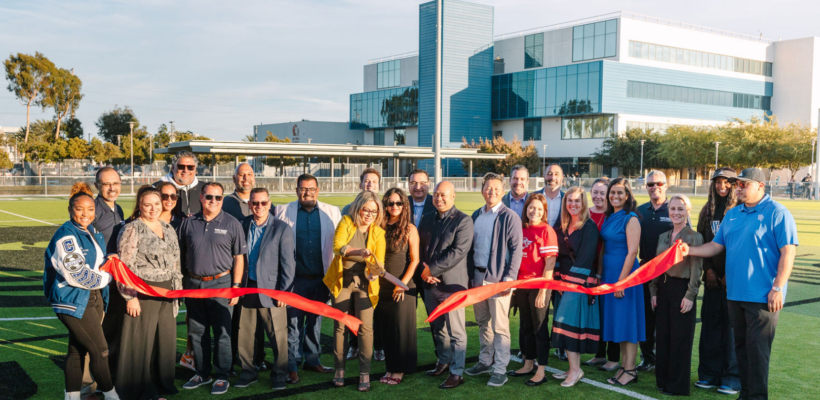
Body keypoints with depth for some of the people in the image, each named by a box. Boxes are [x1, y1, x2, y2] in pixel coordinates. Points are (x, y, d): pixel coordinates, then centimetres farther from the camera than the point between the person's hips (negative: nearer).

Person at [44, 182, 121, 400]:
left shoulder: (94, 234, 11)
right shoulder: (66, 236, -16)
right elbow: (76, 274, -21)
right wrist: (104, 278, -9)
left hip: (94, 298, 8)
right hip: (73, 301, -8)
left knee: (77, 349, 15)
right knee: (100, 349, -4)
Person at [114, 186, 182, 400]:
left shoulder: (168, 229, 14)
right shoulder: (132, 229, -7)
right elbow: (125, 266, -12)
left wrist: (177, 292, 17)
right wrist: (130, 296, -16)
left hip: (167, 294, 6)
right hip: (143, 294, -6)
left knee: (166, 339, 10)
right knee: (141, 341, 0)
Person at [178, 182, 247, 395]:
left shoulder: (232, 224, -2)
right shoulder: (189, 223, 6)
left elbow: (239, 258, -2)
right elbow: (181, 255, 10)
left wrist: (236, 286, -7)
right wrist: (180, 282, 3)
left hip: (220, 283, -3)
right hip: (193, 284, 3)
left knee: (221, 333, 1)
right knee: (197, 332, 12)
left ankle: (221, 376, 12)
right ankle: (202, 373, 26)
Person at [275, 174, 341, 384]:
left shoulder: (332, 212, 4)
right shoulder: (284, 211, 2)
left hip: (321, 278, 2)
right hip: (295, 278, -2)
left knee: (315, 321, 14)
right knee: (294, 323, 1)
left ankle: (312, 360, 27)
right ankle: (292, 365, 11)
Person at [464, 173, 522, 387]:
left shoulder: (510, 217, -6)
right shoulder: (476, 216, 11)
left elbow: (516, 249, -9)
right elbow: (470, 247, 14)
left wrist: (509, 278, -15)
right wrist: (469, 274, 9)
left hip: (498, 278, -6)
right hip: (477, 276, 6)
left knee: (499, 326, -2)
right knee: (482, 322, 16)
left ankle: (500, 370, 6)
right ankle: (485, 361, 29)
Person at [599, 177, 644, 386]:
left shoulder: (631, 219, -11)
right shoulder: (609, 218, 11)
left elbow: (632, 252, -16)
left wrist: (622, 279, -18)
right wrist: (600, 275, 10)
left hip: (625, 273, -8)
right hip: (609, 273, 8)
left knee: (627, 320, -2)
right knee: (615, 320, 11)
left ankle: (630, 370, 5)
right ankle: (624, 365, 19)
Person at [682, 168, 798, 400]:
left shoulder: (777, 213, -8)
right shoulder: (732, 214, 13)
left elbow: (788, 252, -13)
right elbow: (716, 246, 15)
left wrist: (778, 288, -17)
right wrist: (689, 251, 0)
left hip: (762, 296, -7)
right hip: (735, 292, 7)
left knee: (757, 348, -4)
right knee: (741, 346, 14)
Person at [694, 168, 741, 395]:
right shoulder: (707, 211, 11)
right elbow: (702, 242, 10)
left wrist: (730, 274, -12)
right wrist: (708, 269, -1)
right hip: (713, 277, 5)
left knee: (732, 327, -1)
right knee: (711, 325, 8)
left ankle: (732, 378, 8)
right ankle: (709, 375, 17)